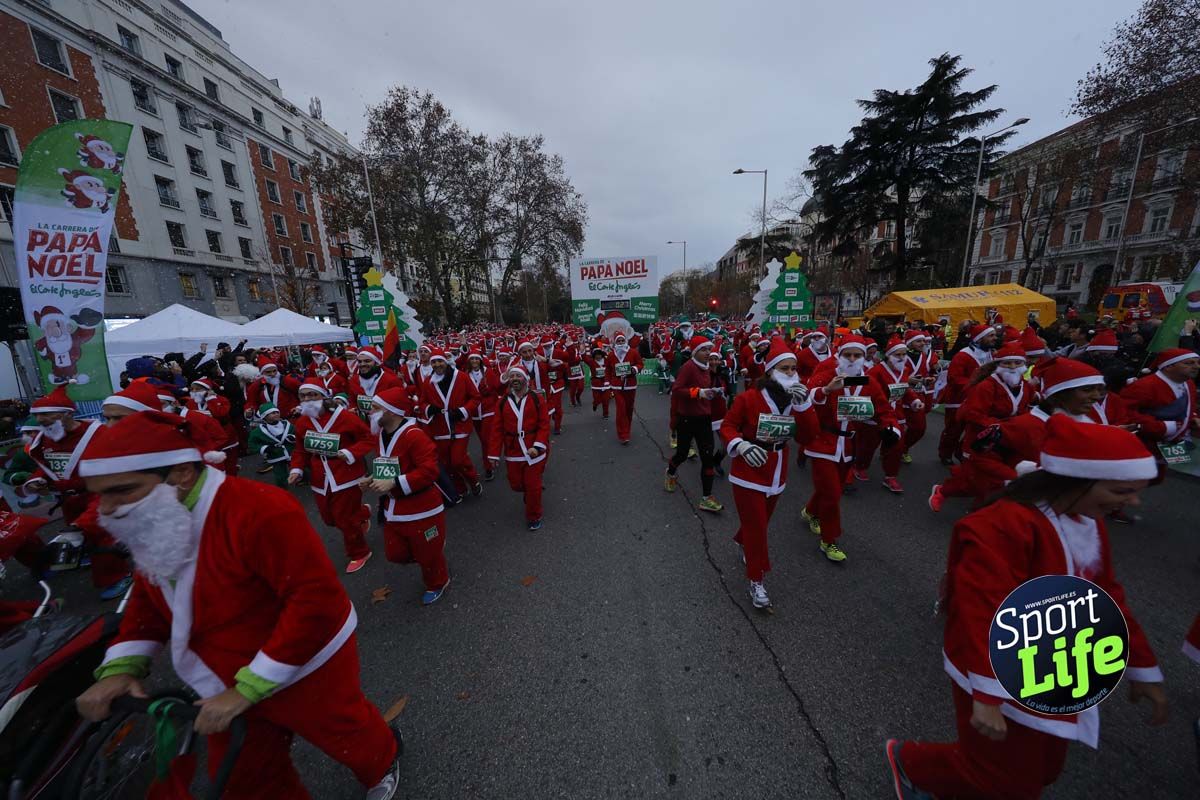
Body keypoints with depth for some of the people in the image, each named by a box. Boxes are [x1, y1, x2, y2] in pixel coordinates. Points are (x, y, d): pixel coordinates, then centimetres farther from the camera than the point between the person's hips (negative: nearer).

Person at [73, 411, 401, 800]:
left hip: (306, 671, -6)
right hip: (228, 684, 7)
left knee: (346, 735, 21)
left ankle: (383, 763, 54)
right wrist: (121, 667, -5)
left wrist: (247, 689, -28)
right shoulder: (155, 528, -4)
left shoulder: (260, 510, -35)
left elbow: (318, 600, -35)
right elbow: (149, 600, 11)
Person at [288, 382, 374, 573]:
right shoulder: (301, 422, 3)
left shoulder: (344, 417, -16)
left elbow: (368, 438, -11)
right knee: (330, 519, 15)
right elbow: (301, 450, 12)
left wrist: (351, 453, -24)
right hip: (320, 481, 7)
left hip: (346, 478, -6)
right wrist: (297, 469, -3)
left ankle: (358, 553, 25)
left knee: (345, 519, 1)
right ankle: (362, 512, 46)